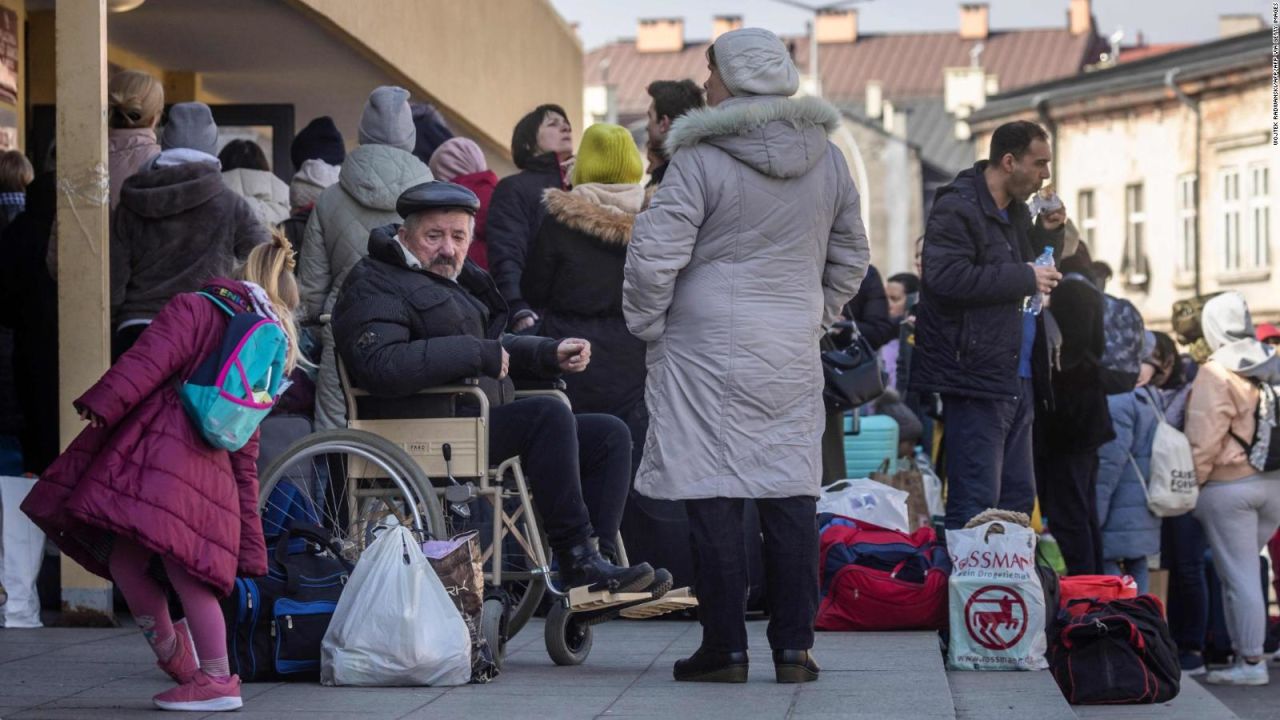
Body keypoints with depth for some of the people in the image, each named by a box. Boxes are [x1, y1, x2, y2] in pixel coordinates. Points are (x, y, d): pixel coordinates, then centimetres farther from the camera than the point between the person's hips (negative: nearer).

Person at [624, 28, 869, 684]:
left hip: (707, 350, -5)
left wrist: (646, 326, 2)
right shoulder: (827, 159, 8)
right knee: (791, 498, 7)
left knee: (714, 500, 1)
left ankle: (725, 648, 4)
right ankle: (794, 648, 9)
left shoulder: (701, 159, -11)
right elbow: (850, 258, 18)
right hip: (794, 355, 5)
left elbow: (654, 255, -13)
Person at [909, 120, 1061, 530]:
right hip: (976, 376, -10)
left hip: (1016, 380, 10)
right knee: (975, 505, -10)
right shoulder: (957, 208, -10)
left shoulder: (1017, 213, 19)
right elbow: (946, 277, -25)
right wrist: (1026, 278, -18)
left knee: (1019, 497, 12)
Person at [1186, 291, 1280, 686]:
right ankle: (1243, 647, 16)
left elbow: (1204, 440, -16)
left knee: (1238, 576, -1)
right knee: (1242, 566, 16)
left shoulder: (1216, 375, -13)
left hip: (1228, 486, -6)